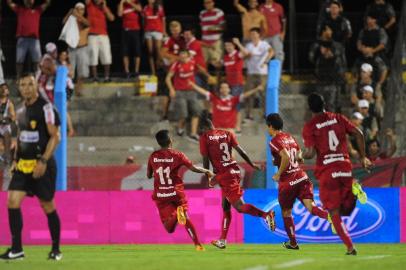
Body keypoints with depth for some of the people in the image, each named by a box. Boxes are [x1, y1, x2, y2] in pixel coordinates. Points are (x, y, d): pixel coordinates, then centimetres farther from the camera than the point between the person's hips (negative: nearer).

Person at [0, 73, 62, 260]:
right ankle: (16, 248, -3)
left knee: (47, 206, 2)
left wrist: (43, 161, -20)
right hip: (23, 164, 6)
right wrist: (16, 159, 15)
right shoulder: (21, 110, 13)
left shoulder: (46, 108, -10)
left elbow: (55, 136, -13)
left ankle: (56, 249, 16)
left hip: (42, 165, -6)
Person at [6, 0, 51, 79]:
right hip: (22, 39, 0)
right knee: (19, 60, 0)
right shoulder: (19, 9, 16)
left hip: (34, 39, 0)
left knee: (37, 60, -4)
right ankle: (18, 78, 5)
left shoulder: (37, 10, 16)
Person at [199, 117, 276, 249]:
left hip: (224, 175, -7)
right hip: (235, 170, 7)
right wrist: (252, 164, 15)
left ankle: (266, 215, -35)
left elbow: (205, 160, -4)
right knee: (225, 206, 17)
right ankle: (222, 240, 23)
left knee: (240, 206, -13)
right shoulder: (226, 133, 11)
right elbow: (240, 150, 7)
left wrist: (208, 178, 7)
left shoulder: (205, 137, -2)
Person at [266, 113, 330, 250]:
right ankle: (330, 216, -38)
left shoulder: (275, 141, -9)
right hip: (302, 177, 6)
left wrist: (278, 174, -12)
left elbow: (286, 157, -24)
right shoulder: (290, 137, 15)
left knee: (286, 212, 15)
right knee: (310, 206, -9)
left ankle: (293, 242, 25)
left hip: (287, 182, -6)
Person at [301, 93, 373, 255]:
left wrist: (301, 156, 11)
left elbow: (311, 153, -11)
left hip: (326, 172, -3)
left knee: (334, 213, 3)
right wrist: (362, 157, 12)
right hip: (346, 168, 3)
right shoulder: (338, 118, 8)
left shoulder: (309, 127, -4)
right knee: (345, 210, 16)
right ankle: (354, 190, -15)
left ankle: (350, 247, -11)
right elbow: (358, 134, 3)